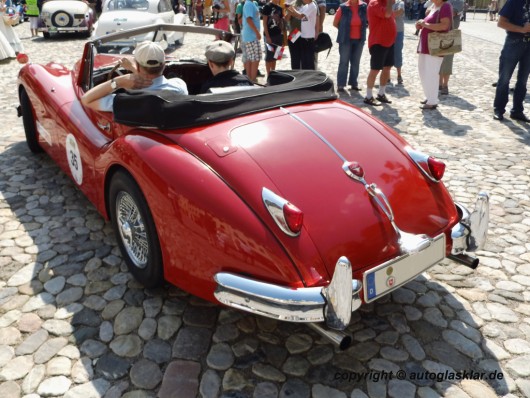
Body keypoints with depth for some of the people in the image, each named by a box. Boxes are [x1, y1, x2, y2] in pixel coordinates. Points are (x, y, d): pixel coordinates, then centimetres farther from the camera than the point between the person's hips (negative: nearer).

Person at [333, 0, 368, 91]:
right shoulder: (343, 7, -9)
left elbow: (368, 20, 14)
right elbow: (335, 23, 1)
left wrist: (362, 29, 3)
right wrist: (345, 30, 3)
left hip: (359, 40, 3)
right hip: (346, 39, -3)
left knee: (356, 62, 9)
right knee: (344, 62, 0)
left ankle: (354, 83, 17)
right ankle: (341, 84, 6)